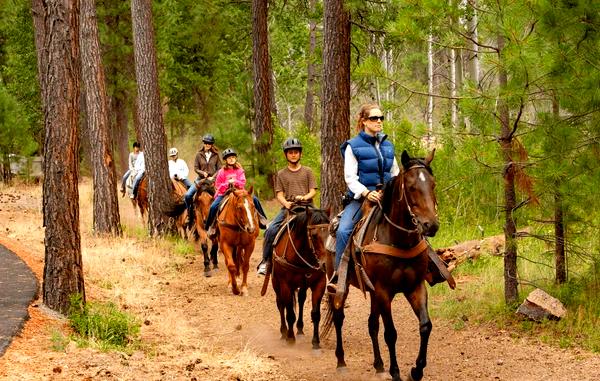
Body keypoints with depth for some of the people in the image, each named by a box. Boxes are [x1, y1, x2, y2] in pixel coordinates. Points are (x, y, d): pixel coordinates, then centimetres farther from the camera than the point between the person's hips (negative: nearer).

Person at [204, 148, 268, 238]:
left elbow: (242, 183, -4)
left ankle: (261, 219, 0)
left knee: (254, 199, -16)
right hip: (223, 193, -2)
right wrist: (227, 183, -17)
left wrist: (235, 182, -22)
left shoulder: (240, 170, 5)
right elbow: (217, 186, -1)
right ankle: (211, 226, -7)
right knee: (213, 207, -27)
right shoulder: (222, 172, 0)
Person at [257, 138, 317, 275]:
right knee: (271, 230, -20)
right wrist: (286, 203, -14)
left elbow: (313, 191, 7)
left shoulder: (307, 171, 13)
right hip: (288, 207, 1)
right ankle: (266, 261, -8)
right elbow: (279, 194, 7)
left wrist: (304, 197, -14)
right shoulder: (281, 174, 15)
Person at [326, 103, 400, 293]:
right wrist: (366, 193, -23)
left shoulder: (388, 146, 15)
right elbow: (350, 177, -7)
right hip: (360, 199, -5)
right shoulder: (353, 147, 0)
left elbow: (396, 174, 19)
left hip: (385, 198, 5)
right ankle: (337, 275, -19)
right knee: (343, 231, -26)